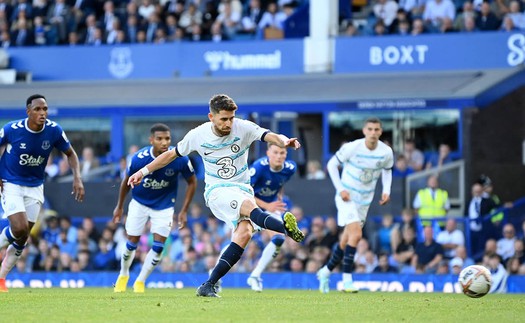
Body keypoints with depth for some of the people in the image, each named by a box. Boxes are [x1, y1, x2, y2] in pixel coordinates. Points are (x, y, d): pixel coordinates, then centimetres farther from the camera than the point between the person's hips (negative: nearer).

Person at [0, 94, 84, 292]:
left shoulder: (54, 131, -13)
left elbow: (70, 154, 2)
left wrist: (77, 178, -12)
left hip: (35, 188, 3)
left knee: (22, 238, 3)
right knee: (19, 228, -21)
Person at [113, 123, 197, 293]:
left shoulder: (180, 159, -25)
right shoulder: (139, 158, -25)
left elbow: (192, 182, -7)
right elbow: (127, 181, -5)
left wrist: (184, 211, -9)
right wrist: (119, 207, 5)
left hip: (164, 205, 0)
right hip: (140, 203, 0)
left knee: (158, 246, -6)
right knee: (132, 244, 6)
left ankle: (140, 281, 13)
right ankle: (123, 275, 33)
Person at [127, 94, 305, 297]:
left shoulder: (243, 128, -6)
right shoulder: (198, 135, -3)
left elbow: (268, 136, -21)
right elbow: (172, 154, 12)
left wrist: (284, 142, -44)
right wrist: (144, 171, 11)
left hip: (243, 188, 2)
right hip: (217, 191, -2)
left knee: (244, 233, -23)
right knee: (249, 206, -34)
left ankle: (209, 285, -18)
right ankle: (285, 228, -60)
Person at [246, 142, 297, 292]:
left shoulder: (290, 168, -15)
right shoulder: (259, 167, -32)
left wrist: (279, 199, -3)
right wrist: (266, 206, -33)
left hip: (271, 205, 4)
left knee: (278, 239, -15)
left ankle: (255, 276, -1)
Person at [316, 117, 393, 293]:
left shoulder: (386, 152, -8)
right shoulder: (352, 148, -18)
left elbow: (387, 170, 13)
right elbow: (332, 164, -6)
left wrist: (386, 191, -2)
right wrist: (340, 189, -14)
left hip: (365, 200, 5)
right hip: (347, 197, -5)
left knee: (347, 241, 11)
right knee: (356, 234, -22)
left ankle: (326, 271, 32)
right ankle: (347, 279, -16)